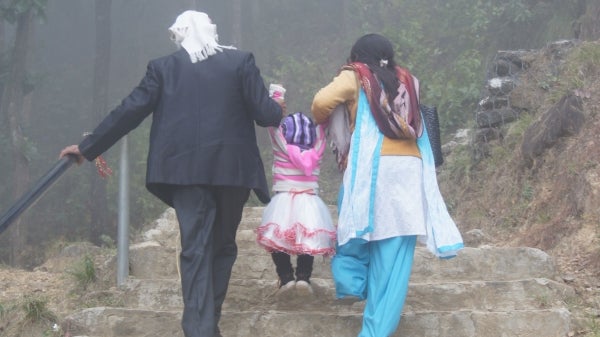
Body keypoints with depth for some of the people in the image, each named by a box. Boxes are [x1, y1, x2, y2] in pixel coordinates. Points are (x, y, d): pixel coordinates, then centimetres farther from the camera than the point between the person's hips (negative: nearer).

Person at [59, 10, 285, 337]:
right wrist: (278, 109, 25)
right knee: (223, 245, 16)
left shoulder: (164, 67, 6)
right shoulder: (241, 61, 5)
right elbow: (264, 115, 0)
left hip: (186, 168, 0)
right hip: (232, 168, 1)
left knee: (195, 250, -2)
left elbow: (129, 111, 4)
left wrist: (87, 147, 13)